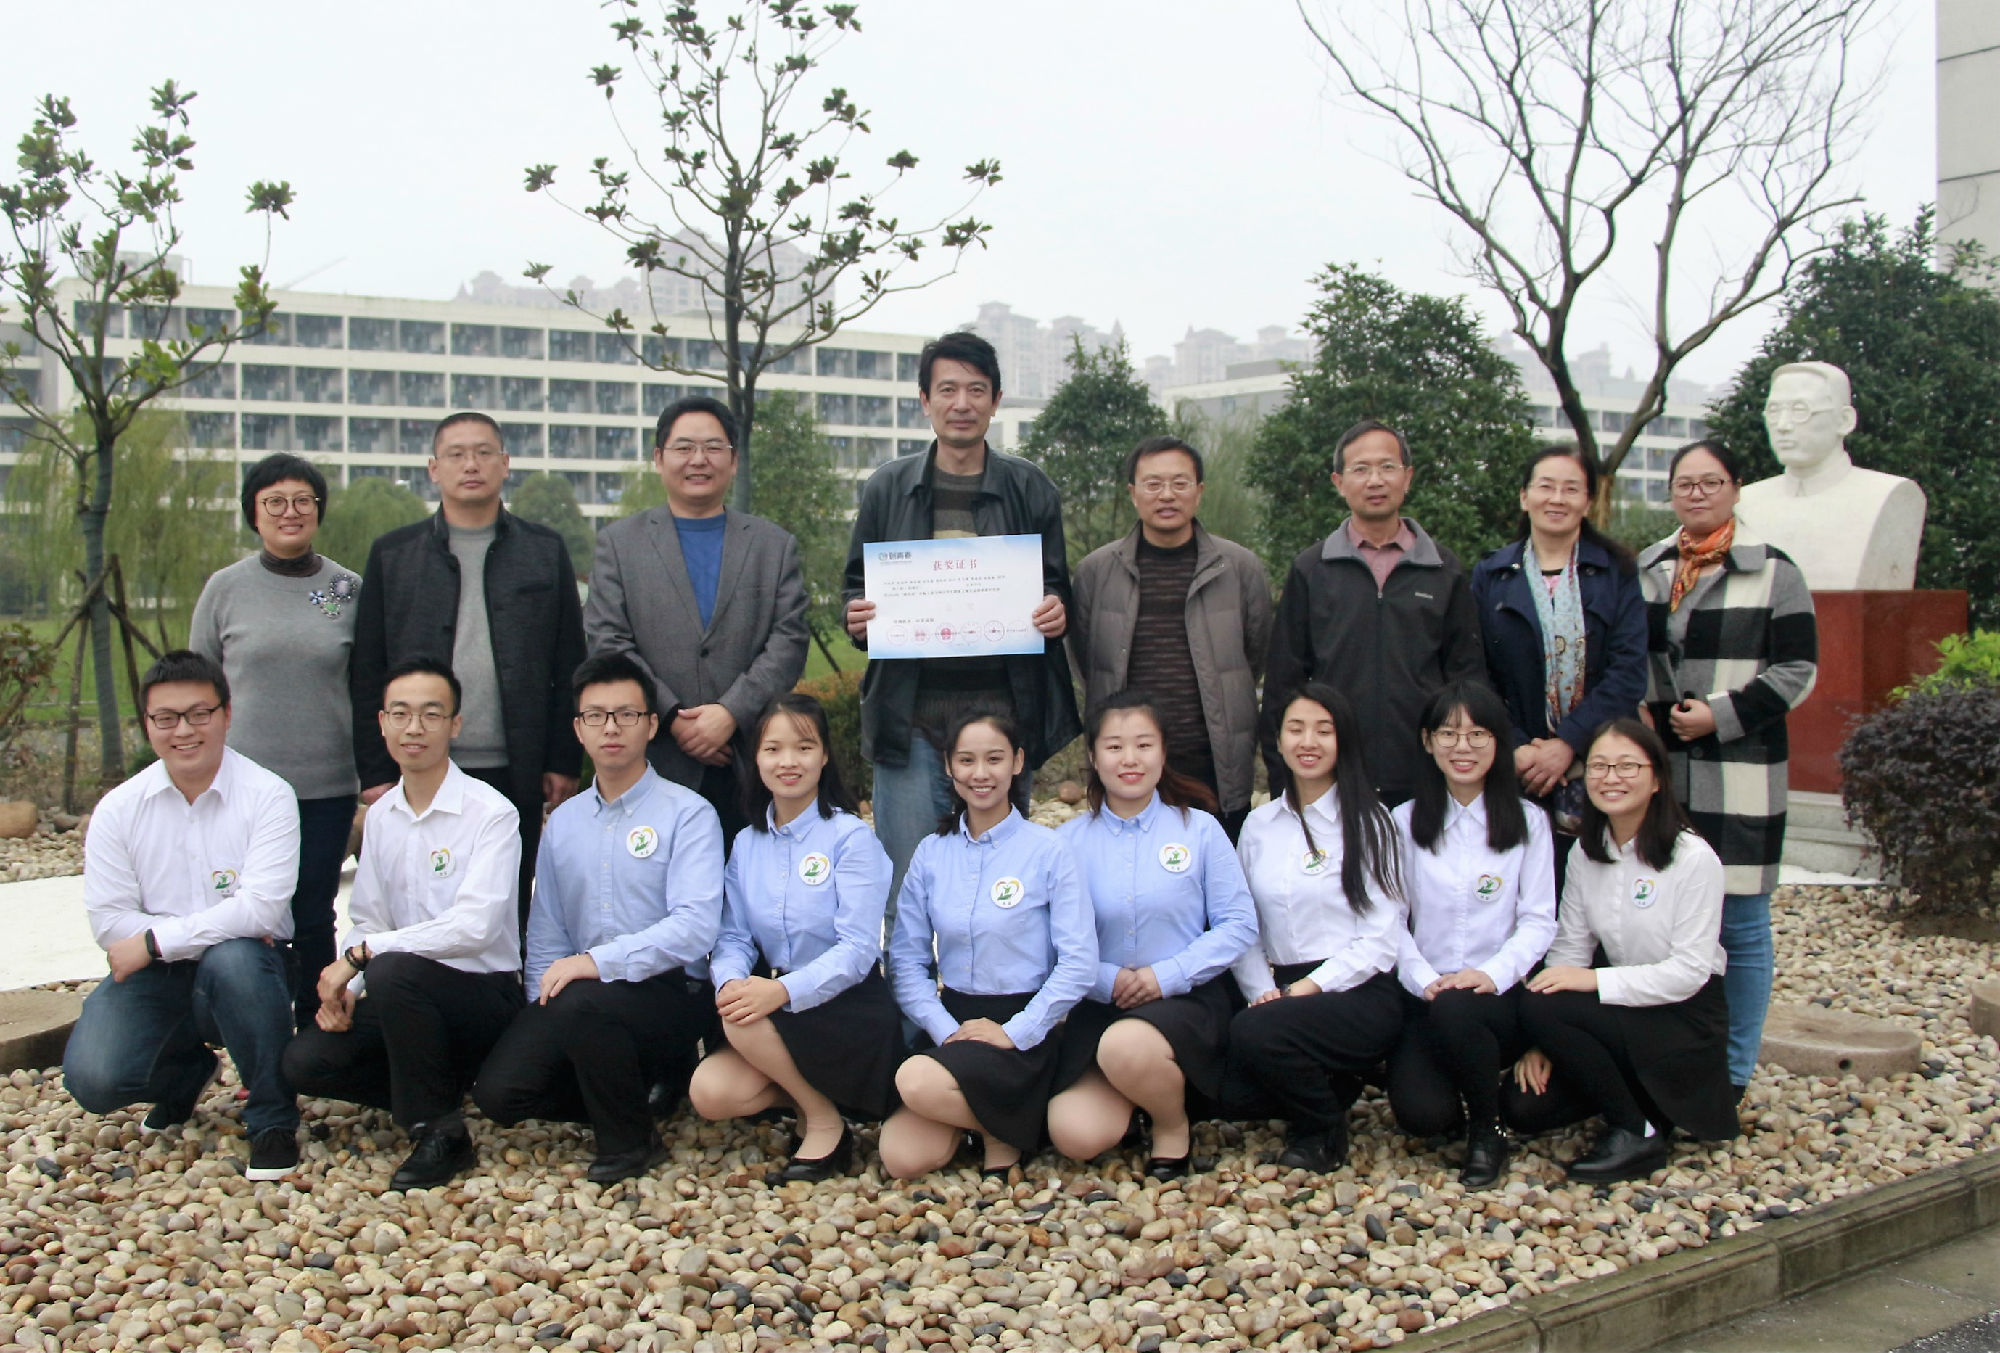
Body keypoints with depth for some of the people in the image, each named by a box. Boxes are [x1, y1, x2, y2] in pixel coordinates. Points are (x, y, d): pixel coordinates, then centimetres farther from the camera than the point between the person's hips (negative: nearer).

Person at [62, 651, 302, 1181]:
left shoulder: (267, 796, -9)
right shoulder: (119, 809, 1)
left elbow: (260, 908, -20)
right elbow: (108, 920, -5)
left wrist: (156, 940, -19)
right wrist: (218, 926, -17)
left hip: (243, 972, -3)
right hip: (154, 978, 3)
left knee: (232, 956, -37)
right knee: (92, 1079, -21)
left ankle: (273, 1118, -14)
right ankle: (186, 1071, 19)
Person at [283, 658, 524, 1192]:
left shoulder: (490, 813, -13)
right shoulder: (380, 815, 8)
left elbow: (475, 926, -25)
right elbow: (367, 921, 11)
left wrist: (361, 953, -20)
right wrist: (343, 988, -9)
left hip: (482, 992, -6)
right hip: (402, 994, 6)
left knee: (392, 971, -34)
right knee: (304, 1062, -14)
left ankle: (441, 1132, -15)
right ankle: (440, 1084, 8)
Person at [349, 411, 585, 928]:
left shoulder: (546, 551, 9)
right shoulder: (392, 555, 9)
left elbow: (570, 666, 8)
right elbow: (367, 674, 6)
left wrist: (565, 762, 2)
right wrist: (375, 772, 0)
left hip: (514, 778, 0)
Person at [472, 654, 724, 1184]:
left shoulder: (687, 813, -4)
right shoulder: (562, 822, 16)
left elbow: (695, 925, -17)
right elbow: (546, 934, 16)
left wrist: (598, 961, -24)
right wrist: (540, 1013, 1)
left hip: (664, 992, -5)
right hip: (574, 989, 5)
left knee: (580, 1002, -35)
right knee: (499, 1092, -16)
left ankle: (630, 1140, -10)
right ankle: (631, 1083, 9)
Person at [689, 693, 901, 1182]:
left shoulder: (852, 838, -10)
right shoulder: (747, 843, 8)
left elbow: (858, 949, -17)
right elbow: (733, 937, 3)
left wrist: (783, 990, -31)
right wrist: (730, 982, -21)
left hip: (850, 1009, -4)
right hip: (780, 1010, 5)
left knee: (745, 1020, -30)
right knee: (709, 1093, -20)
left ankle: (825, 1120, -7)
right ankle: (807, 1087, 7)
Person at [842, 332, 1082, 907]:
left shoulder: (1030, 489, 8)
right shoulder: (888, 487, 10)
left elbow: (1056, 589, 12)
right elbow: (856, 586, 14)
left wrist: (1055, 613, -11)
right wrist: (857, 617, -8)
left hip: (1003, 708, 0)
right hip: (910, 713, 0)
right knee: (907, 879, 1)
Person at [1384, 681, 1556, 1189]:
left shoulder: (1527, 823, 7)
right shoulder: (1404, 823, 7)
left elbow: (1538, 921, 1)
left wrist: (1494, 973, -17)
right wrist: (1424, 979, -16)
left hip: (1501, 996, 0)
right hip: (1425, 996, 0)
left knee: (1455, 1011, -36)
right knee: (1420, 1114, -24)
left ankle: (1487, 1133, -9)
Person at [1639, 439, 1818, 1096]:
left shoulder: (1773, 571, -1)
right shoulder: (1647, 568, 13)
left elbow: (1797, 670, -5)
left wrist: (1721, 715, -14)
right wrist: (1637, 713, 1)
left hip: (1740, 777, -4)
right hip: (1659, 774, 4)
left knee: (1740, 924, 0)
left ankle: (1733, 1073, 11)